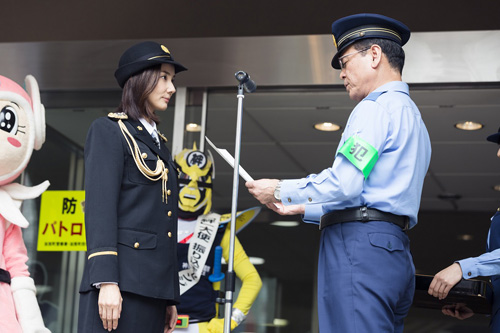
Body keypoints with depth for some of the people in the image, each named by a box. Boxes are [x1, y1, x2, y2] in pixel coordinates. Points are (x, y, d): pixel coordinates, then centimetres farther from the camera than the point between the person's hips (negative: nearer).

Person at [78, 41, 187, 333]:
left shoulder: (159, 144, 24)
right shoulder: (109, 131, 3)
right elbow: (100, 206, -9)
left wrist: (170, 298, 16)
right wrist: (106, 281, -20)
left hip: (154, 284, 7)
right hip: (122, 280, -7)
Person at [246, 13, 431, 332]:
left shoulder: (376, 108, -5)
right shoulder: (413, 116, 26)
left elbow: (344, 184, -16)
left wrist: (281, 190, -1)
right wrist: (302, 208, 32)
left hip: (360, 246, -10)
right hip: (396, 251, 10)